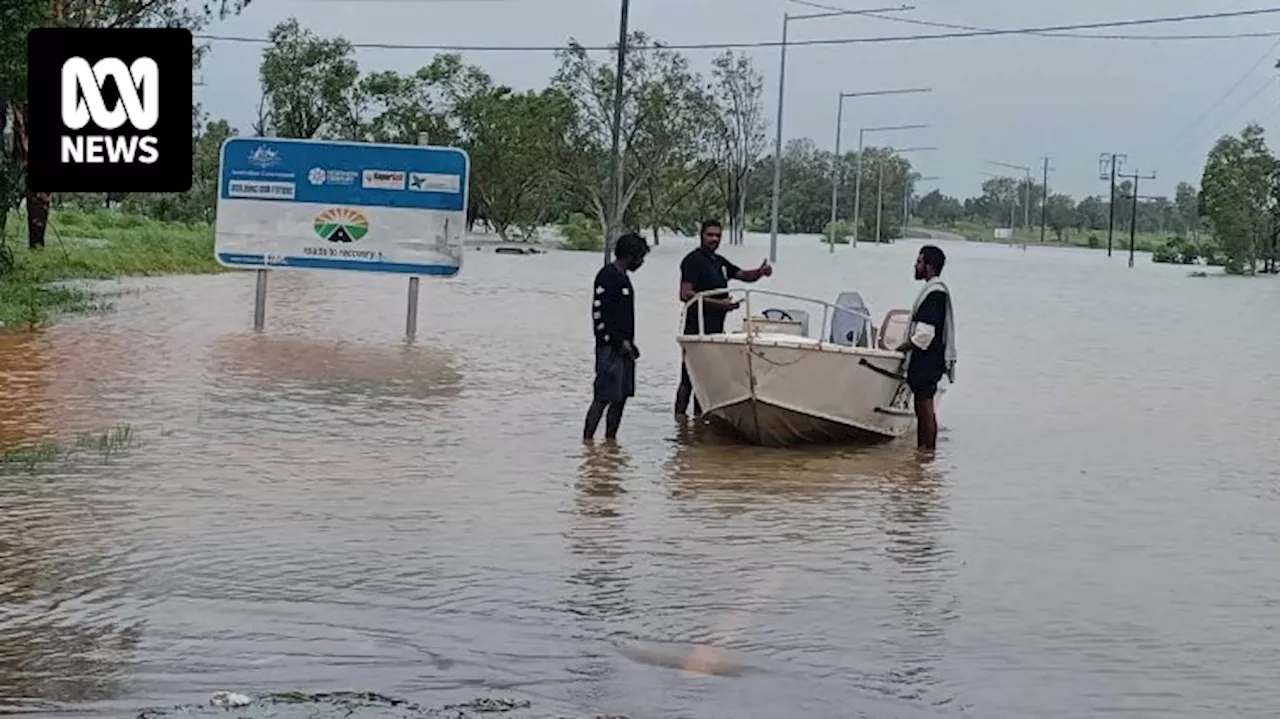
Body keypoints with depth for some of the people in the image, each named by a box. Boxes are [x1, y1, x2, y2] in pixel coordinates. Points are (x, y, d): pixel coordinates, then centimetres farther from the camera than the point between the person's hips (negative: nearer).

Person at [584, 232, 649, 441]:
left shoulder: (622, 277, 18)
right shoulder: (607, 276, -12)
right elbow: (599, 313, -18)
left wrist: (628, 343, 17)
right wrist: (620, 342, -17)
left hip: (623, 348, 10)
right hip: (610, 348, -10)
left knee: (621, 397, 10)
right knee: (603, 397, -11)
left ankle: (610, 439, 16)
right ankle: (587, 440, -9)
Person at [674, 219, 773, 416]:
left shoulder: (720, 262, 19)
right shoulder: (693, 260, -8)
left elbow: (744, 276, 26)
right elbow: (685, 294, -17)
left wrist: (760, 271, 2)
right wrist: (718, 303, -20)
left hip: (715, 328, 9)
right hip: (697, 328, -9)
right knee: (689, 378, -8)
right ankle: (679, 417, -7)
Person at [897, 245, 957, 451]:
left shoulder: (935, 293, -18)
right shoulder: (936, 290, 15)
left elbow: (924, 335, -22)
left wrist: (898, 351, -13)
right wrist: (903, 348, 19)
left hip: (927, 362, -10)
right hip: (924, 362, 10)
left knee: (925, 408, -5)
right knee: (922, 408, 14)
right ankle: (922, 450, 20)